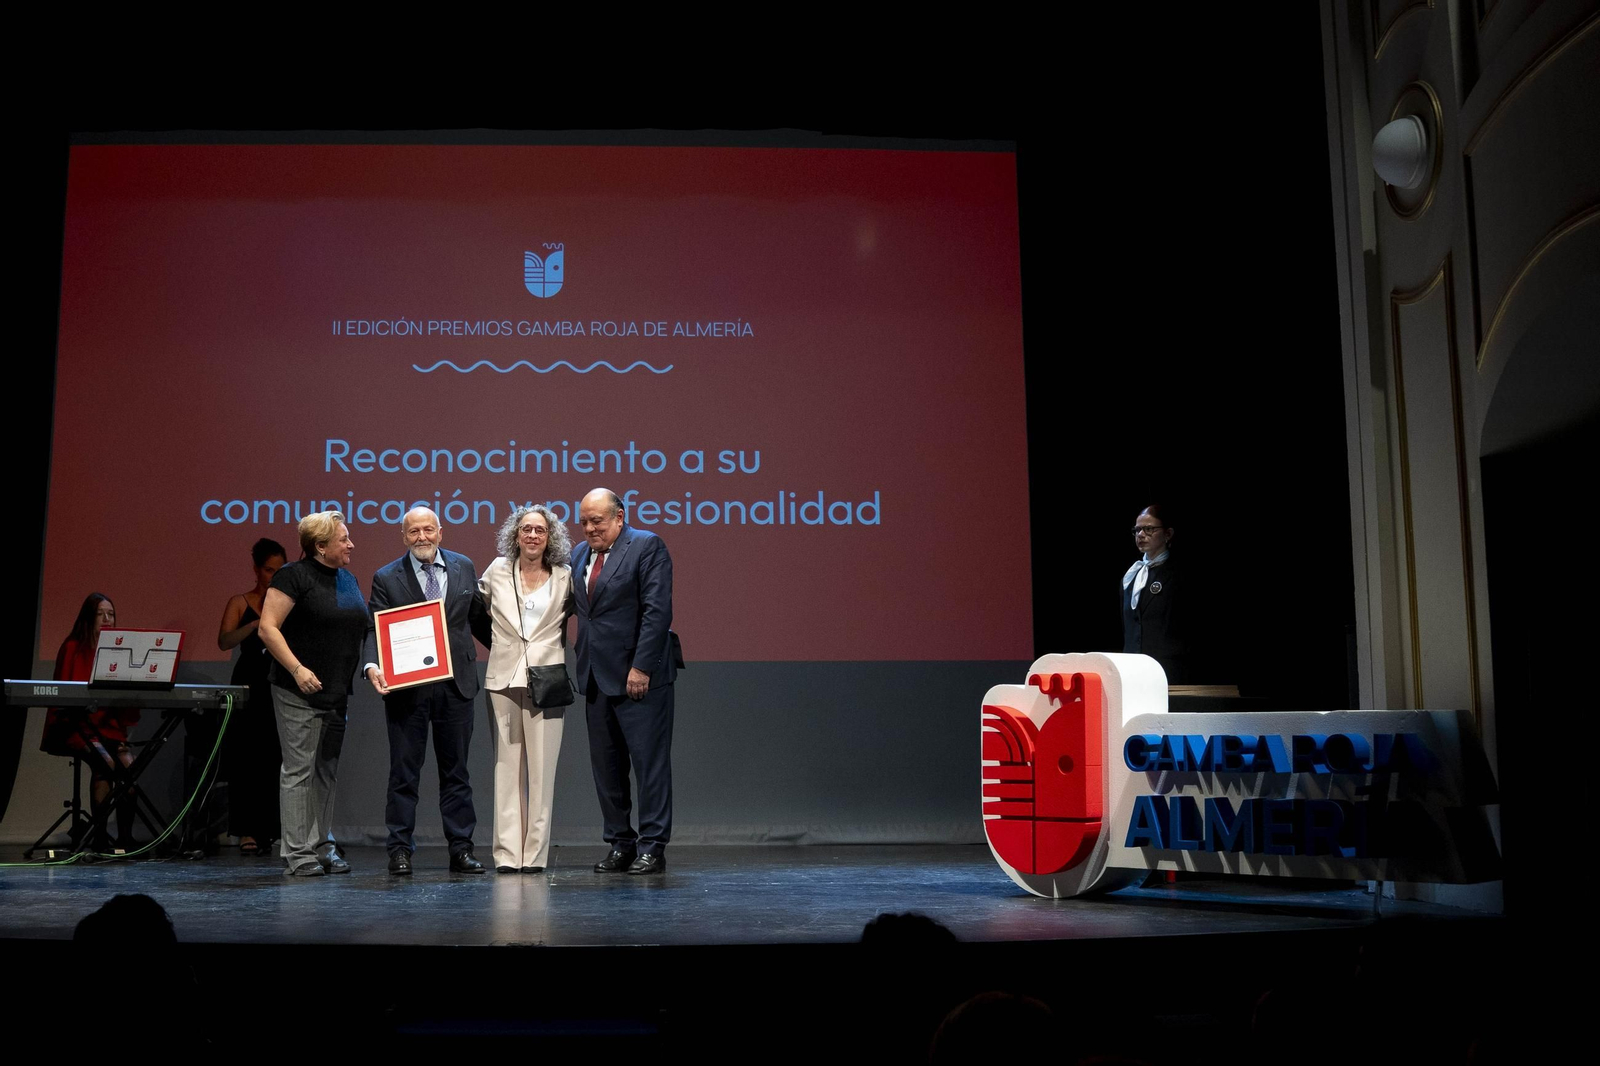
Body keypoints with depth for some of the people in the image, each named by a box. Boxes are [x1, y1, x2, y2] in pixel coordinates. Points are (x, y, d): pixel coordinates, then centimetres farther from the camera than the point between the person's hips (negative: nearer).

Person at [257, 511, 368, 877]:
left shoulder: (348, 579, 14)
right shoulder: (294, 576, -9)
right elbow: (267, 628, -13)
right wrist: (297, 669, -19)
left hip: (337, 692, 8)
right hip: (299, 694, -8)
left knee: (327, 771, 12)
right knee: (299, 770, -4)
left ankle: (323, 847, 20)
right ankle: (297, 854, 1)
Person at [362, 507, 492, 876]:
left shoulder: (464, 568, 8)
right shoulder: (387, 578, 0)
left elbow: (478, 619, 15)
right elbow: (375, 629, -6)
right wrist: (373, 666, -23)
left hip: (456, 684, 2)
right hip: (407, 688, -2)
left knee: (456, 771, 9)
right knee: (404, 772, 4)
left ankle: (461, 849, 15)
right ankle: (400, 849, 12)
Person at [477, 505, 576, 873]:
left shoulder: (564, 577, 5)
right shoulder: (497, 571, 8)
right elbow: (474, 609, 23)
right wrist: (496, 644, 16)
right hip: (503, 678, 1)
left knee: (542, 768, -3)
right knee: (507, 767, 1)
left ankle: (535, 853, 3)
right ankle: (507, 853, 5)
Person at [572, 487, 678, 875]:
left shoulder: (647, 546, -7)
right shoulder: (579, 553, 14)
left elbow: (657, 611, -14)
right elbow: (571, 606, 18)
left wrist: (641, 667, -19)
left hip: (639, 675, -7)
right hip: (597, 676, 7)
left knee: (649, 762, -3)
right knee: (606, 766, 10)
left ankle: (652, 847, 4)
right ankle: (620, 843, 20)